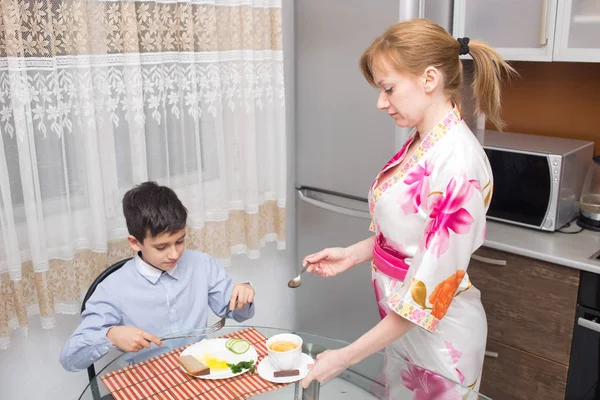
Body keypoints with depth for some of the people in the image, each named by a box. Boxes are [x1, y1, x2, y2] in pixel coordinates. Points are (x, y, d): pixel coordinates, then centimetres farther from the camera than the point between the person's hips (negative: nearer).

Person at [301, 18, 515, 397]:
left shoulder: (457, 162, -28)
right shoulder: (421, 144, -1)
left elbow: (431, 289, -26)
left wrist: (348, 356, -21)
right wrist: (353, 253, -2)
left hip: (438, 333, -7)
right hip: (400, 323, 8)